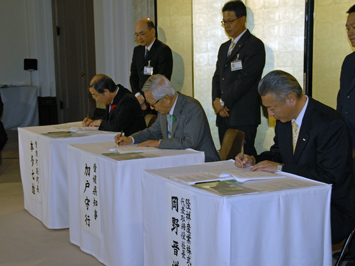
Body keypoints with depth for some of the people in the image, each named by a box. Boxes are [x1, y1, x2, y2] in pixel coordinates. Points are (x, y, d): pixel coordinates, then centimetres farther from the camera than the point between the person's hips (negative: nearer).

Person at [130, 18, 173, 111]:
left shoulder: (164, 50, -7)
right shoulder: (137, 50, 16)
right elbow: (133, 76, 15)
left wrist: (144, 99, -12)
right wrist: (137, 95, -3)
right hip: (141, 101, 5)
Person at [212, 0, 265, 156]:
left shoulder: (254, 45, -6)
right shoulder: (224, 47, 20)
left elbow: (245, 79, -14)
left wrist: (223, 102, -10)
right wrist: (216, 101, 0)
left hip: (243, 118, -7)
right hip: (225, 116, 7)